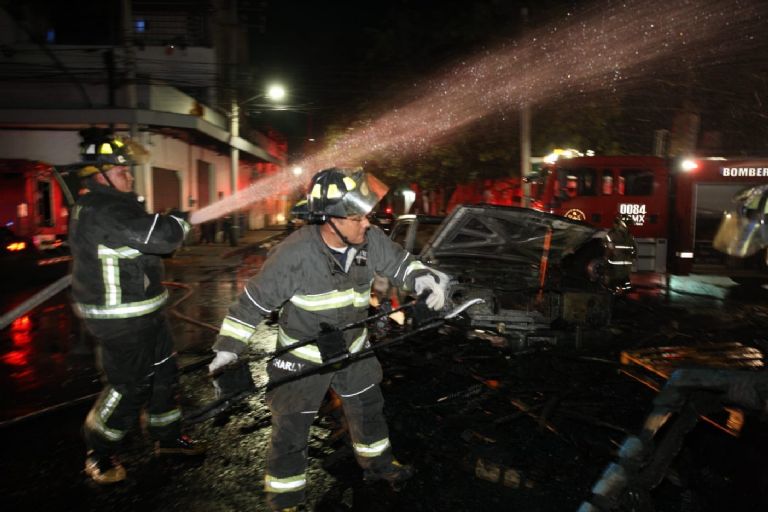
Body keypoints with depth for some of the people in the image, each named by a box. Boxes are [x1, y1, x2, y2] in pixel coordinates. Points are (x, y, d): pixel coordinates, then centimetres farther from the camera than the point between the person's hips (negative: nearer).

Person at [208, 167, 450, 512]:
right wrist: (228, 348, -21)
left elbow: (400, 263, 1)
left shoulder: (371, 241, -16)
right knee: (291, 430, 5)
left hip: (352, 348, 5)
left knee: (368, 408, 24)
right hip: (303, 356, -5)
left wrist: (427, 279, -19)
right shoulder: (294, 254, -30)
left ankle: (377, 463, 51)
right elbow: (256, 299, -21)